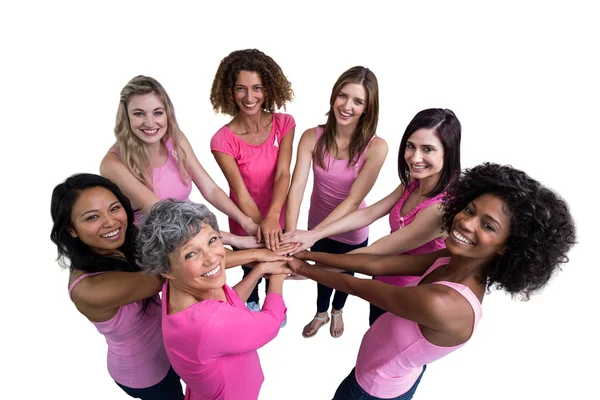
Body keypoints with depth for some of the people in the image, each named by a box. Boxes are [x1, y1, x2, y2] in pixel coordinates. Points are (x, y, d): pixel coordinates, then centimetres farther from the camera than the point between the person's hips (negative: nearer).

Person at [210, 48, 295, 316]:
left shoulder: (284, 124, -15)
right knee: (252, 272, 24)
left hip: (278, 219, 2)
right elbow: (242, 194, -24)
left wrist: (272, 218, -39)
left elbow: (283, 174, -25)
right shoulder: (223, 140, -22)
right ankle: (252, 305, 57)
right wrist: (261, 227, -31)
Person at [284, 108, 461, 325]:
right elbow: (368, 214, -13)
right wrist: (314, 234, -25)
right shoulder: (413, 184, -8)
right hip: (383, 283, 6)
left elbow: (373, 252, -31)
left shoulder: (441, 208, -33)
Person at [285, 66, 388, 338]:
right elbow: (297, 187, -26)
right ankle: (321, 313, 61)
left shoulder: (376, 147, -26)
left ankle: (337, 311, 63)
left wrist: (311, 235, -37)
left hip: (351, 231, -1)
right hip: (317, 225, 2)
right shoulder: (312, 137, -19)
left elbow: (353, 200, -29)